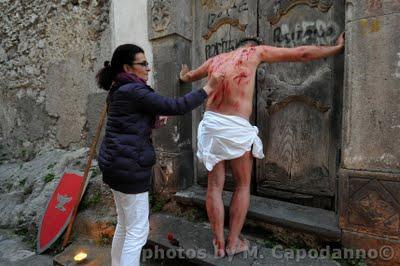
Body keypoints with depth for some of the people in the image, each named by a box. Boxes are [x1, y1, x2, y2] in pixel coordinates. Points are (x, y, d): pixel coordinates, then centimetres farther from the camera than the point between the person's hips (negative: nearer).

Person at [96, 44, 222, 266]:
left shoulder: (119, 90, 14)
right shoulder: (134, 91, -17)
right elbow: (175, 106, -20)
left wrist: (153, 121, 8)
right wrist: (208, 89, -11)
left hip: (116, 163, 10)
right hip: (129, 166, -10)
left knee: (125, 225, 22)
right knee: (138, 230, 1)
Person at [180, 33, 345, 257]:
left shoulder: (216, 60, 21)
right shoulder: (255, 52, 10)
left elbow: (189, 76, 39)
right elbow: (303, 53, 13)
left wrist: (184, 76, 63)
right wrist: (338, 48, 28)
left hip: (211, 123, 5)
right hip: (236, 127, -4)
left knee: (215, 185, 10)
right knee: (243, 186, 12)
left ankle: (219, 244, 20)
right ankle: (233, 243, 20)